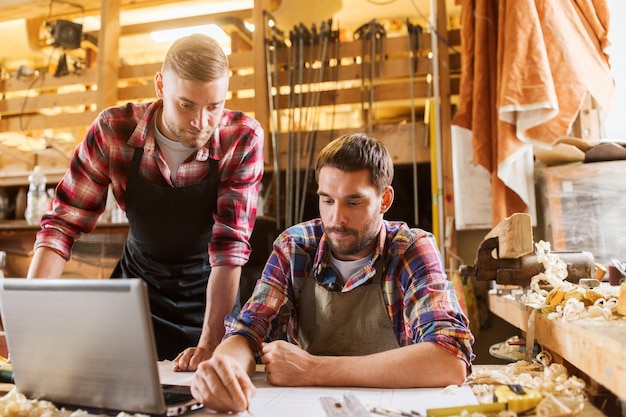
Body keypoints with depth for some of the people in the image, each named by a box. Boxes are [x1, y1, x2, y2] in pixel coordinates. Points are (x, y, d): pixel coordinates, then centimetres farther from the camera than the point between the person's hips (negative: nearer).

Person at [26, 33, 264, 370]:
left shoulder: (242, 138, -22)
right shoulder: (114, 131, -17)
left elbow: (231, 244, -24)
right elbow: (63, 223, -12)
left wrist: (209, 345, -29)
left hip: (209, 293, -1)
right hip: (137, 282, 2)